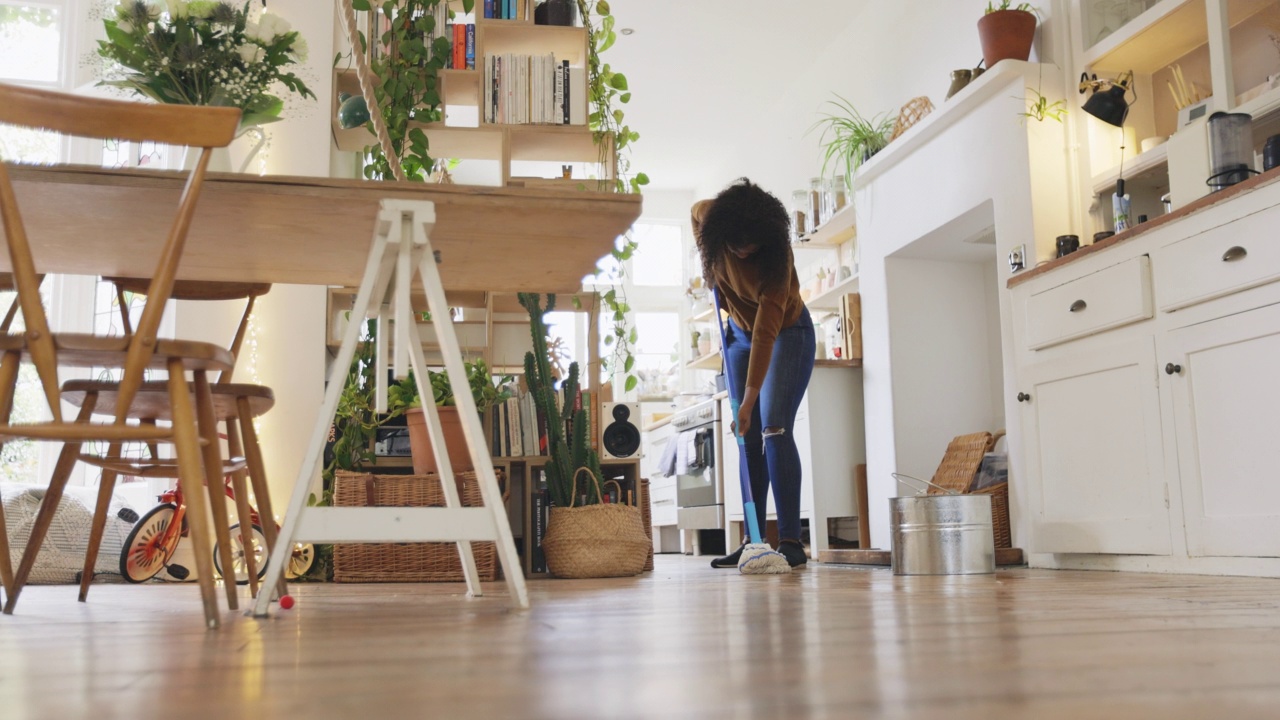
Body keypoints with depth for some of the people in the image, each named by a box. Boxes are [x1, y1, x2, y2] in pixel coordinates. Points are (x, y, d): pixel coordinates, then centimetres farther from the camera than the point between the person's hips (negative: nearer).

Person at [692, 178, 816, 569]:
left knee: (773, 430, -19)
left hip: (786, 334, -5)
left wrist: (748, 402, -40)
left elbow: (766, 334, -38)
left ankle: (791, 541, -19)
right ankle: (753, 543, 0)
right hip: (740, 333, 5)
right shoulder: (710, 216, -20)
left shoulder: (776, 256, -34)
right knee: (749, 439, -1)